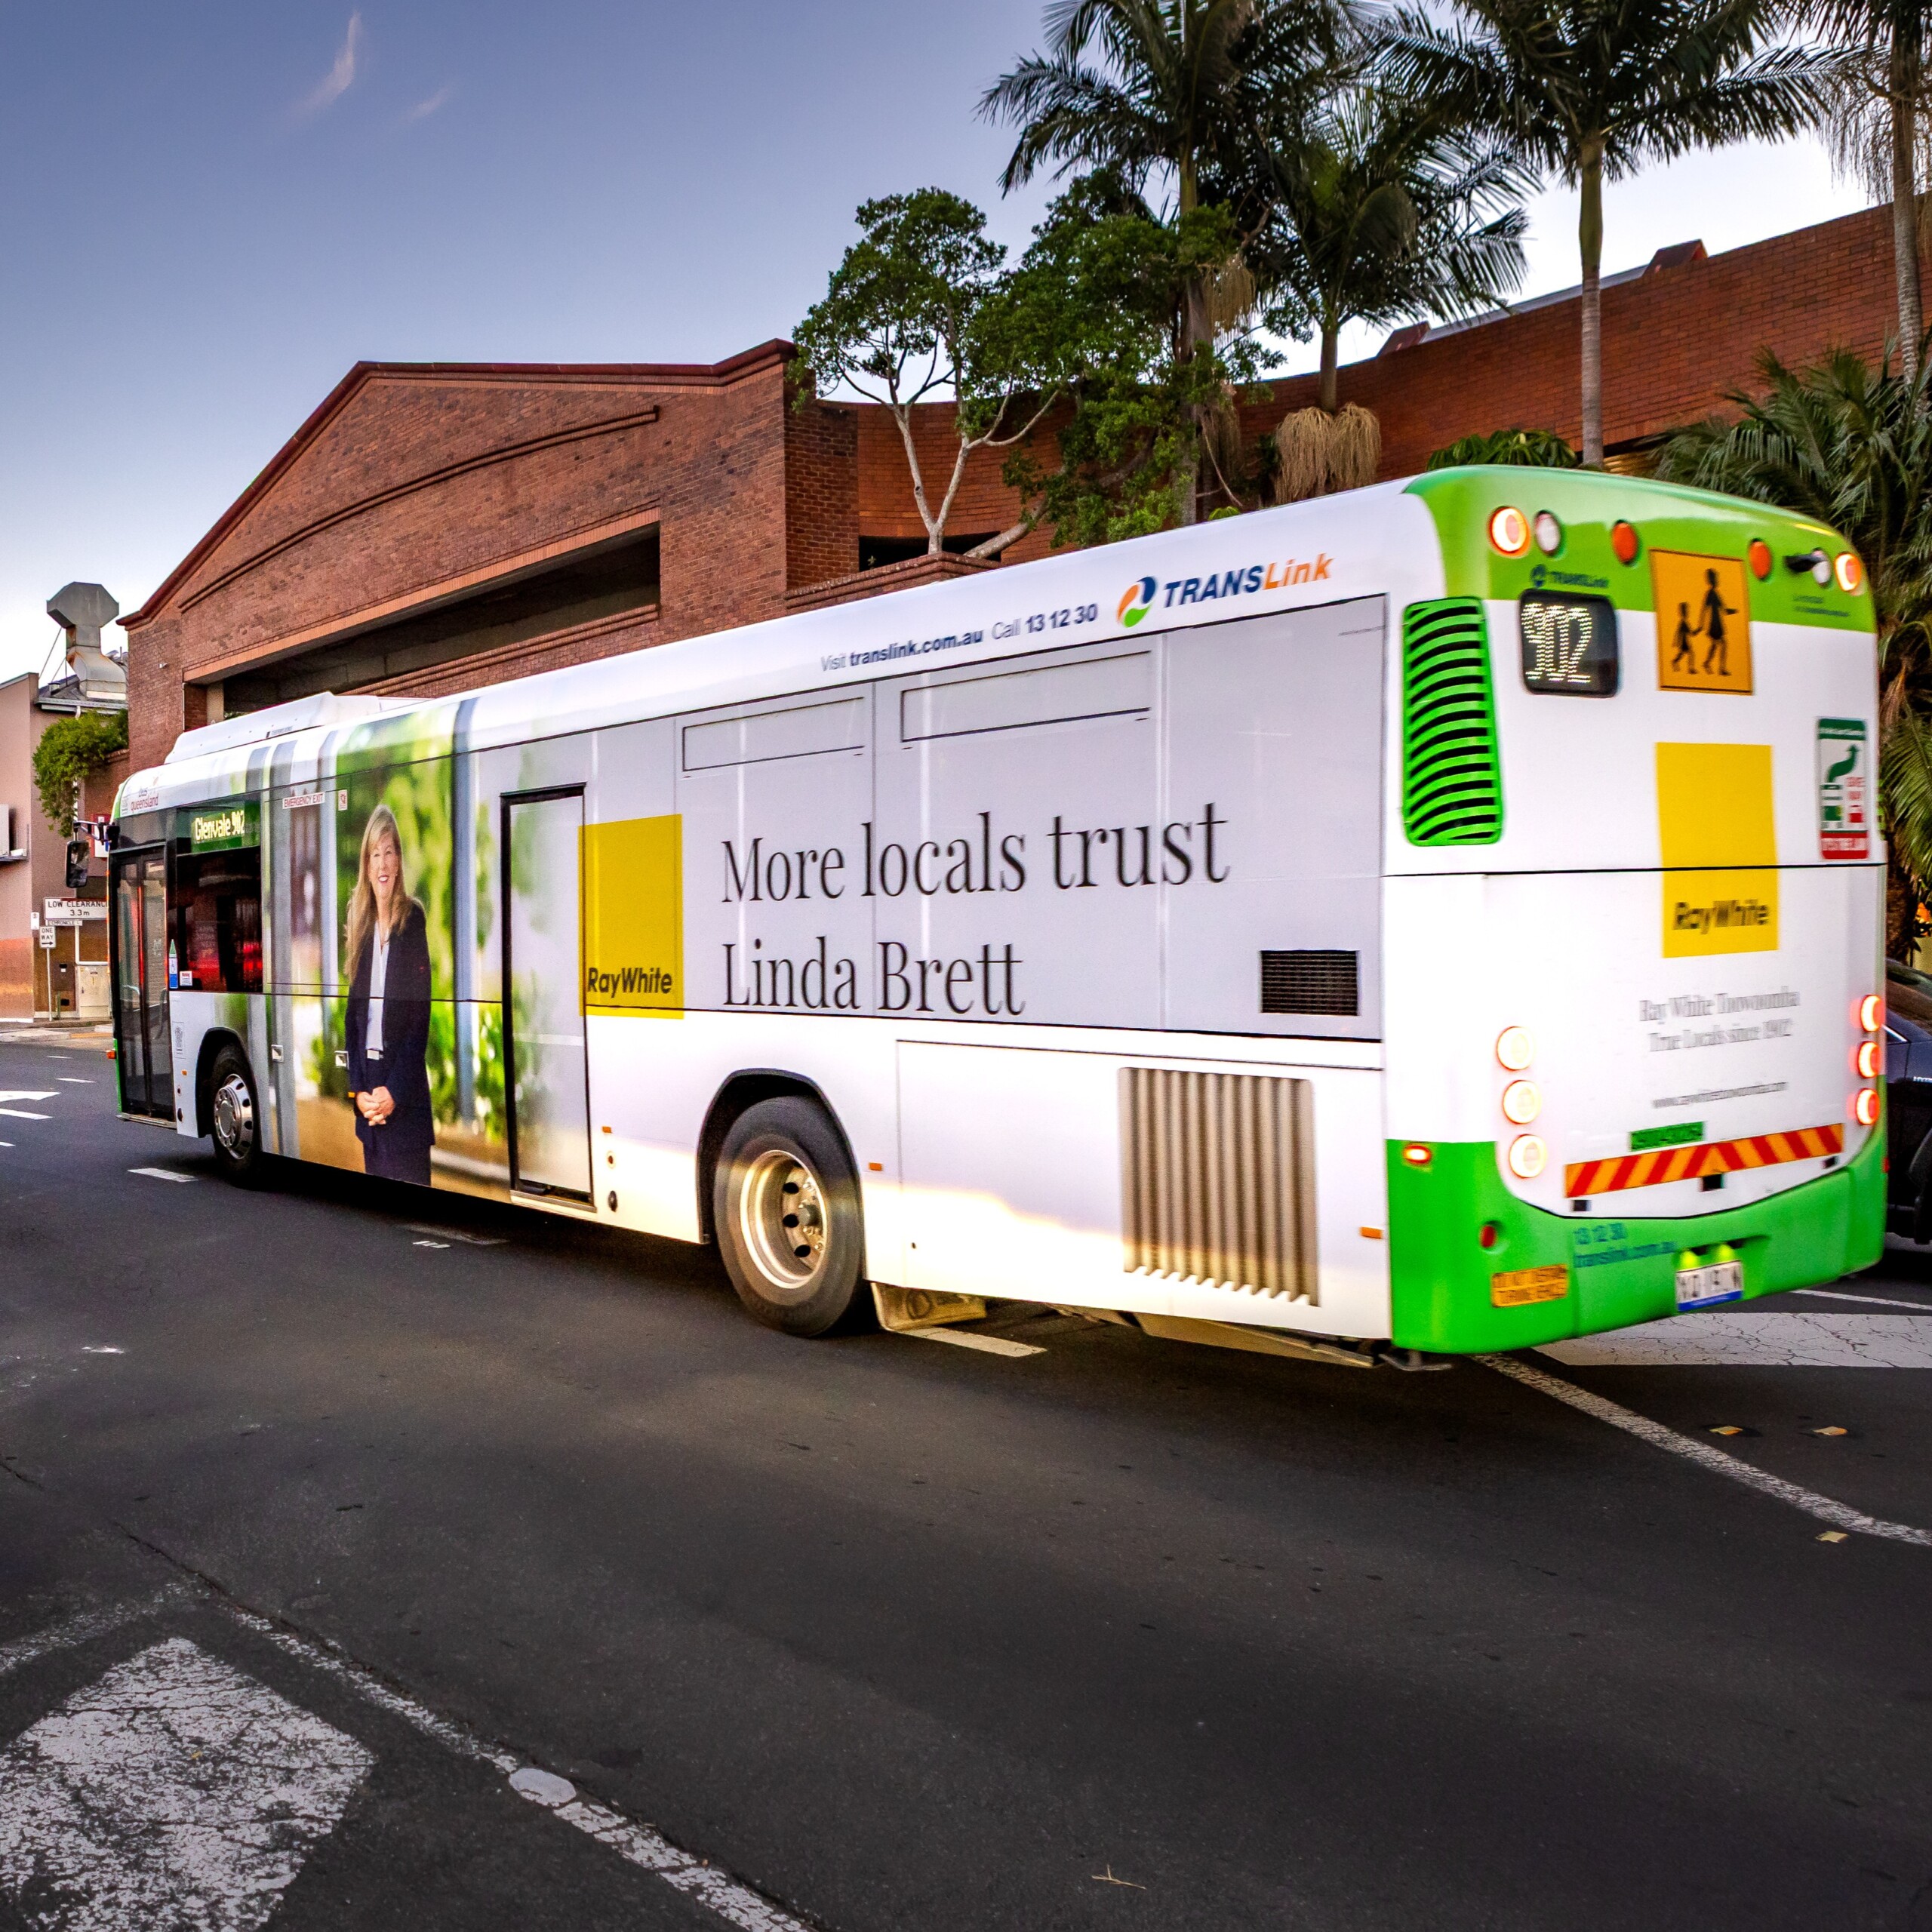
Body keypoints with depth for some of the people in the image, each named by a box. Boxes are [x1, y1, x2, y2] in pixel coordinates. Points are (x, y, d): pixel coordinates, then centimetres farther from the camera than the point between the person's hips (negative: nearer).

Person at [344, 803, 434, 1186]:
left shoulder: (414, 920, -6)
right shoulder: (361, 925, 12)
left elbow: (420, 1016, -10)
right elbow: (353, 1016, 12)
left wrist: (394, 1091, -14)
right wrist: (358, 1090, 1)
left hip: (406, 1100, -6)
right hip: (367, 1081, 6)